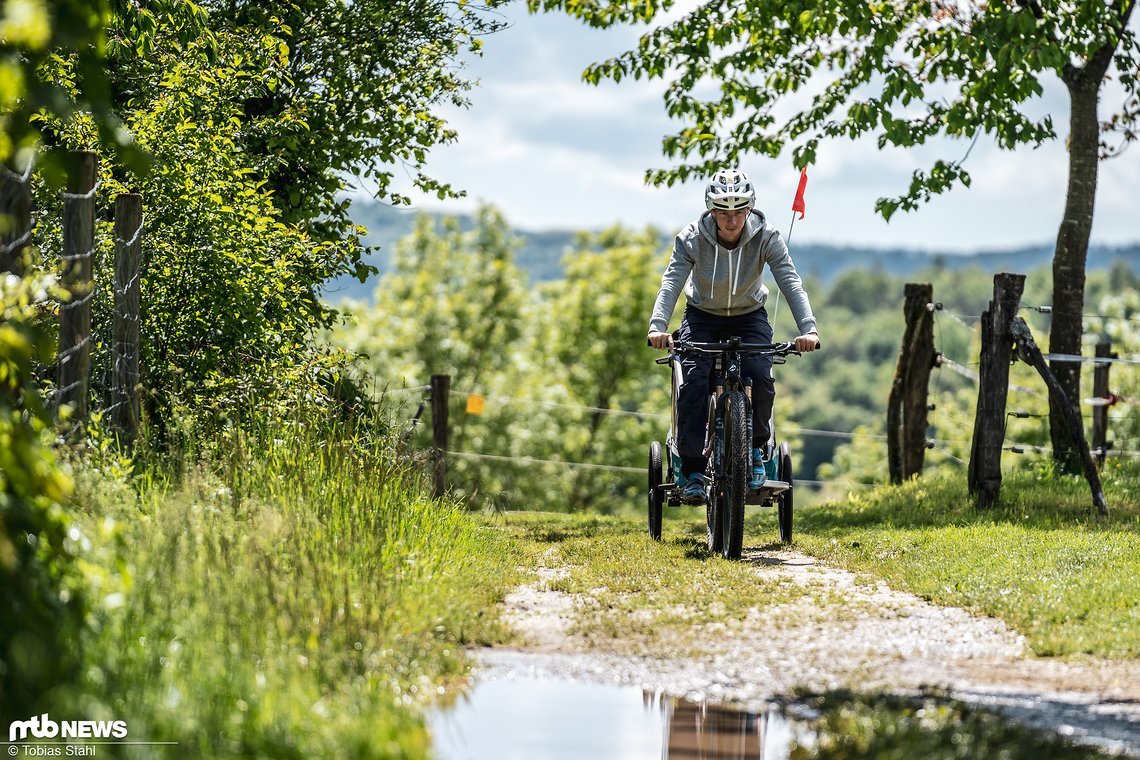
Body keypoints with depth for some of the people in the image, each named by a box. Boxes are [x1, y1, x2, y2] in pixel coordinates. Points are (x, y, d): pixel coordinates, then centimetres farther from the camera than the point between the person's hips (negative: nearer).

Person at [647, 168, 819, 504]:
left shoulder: (766, 237, -21)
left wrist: (808, 329, -45)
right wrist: (658, 326, -48)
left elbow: (790, 283, -30)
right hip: (702, 316, 0)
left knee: (760, 376, -25)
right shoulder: (691, 238, -21)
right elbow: (671, 282, -31)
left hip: (749, 317, 0)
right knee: (694, 380, -24)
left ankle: (757, 450, -1)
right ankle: (690, 468, -16)